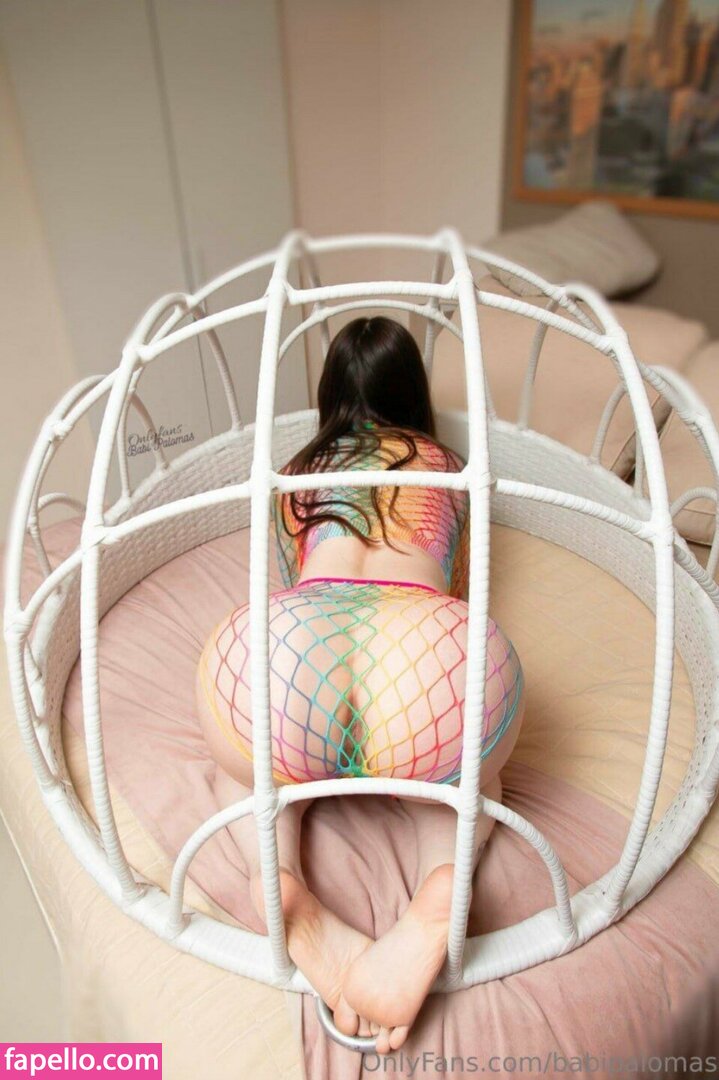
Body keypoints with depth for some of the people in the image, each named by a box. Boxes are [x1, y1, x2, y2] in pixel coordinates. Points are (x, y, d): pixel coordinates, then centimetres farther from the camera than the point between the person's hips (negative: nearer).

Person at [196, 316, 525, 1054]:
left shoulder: (297, 473, 34)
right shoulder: (448, 466, 33)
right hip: (435, 650, 0)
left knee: (244, 767, 38)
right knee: (471, 776, 36)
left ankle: (280, 882, 4)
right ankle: (442, 888, 1)